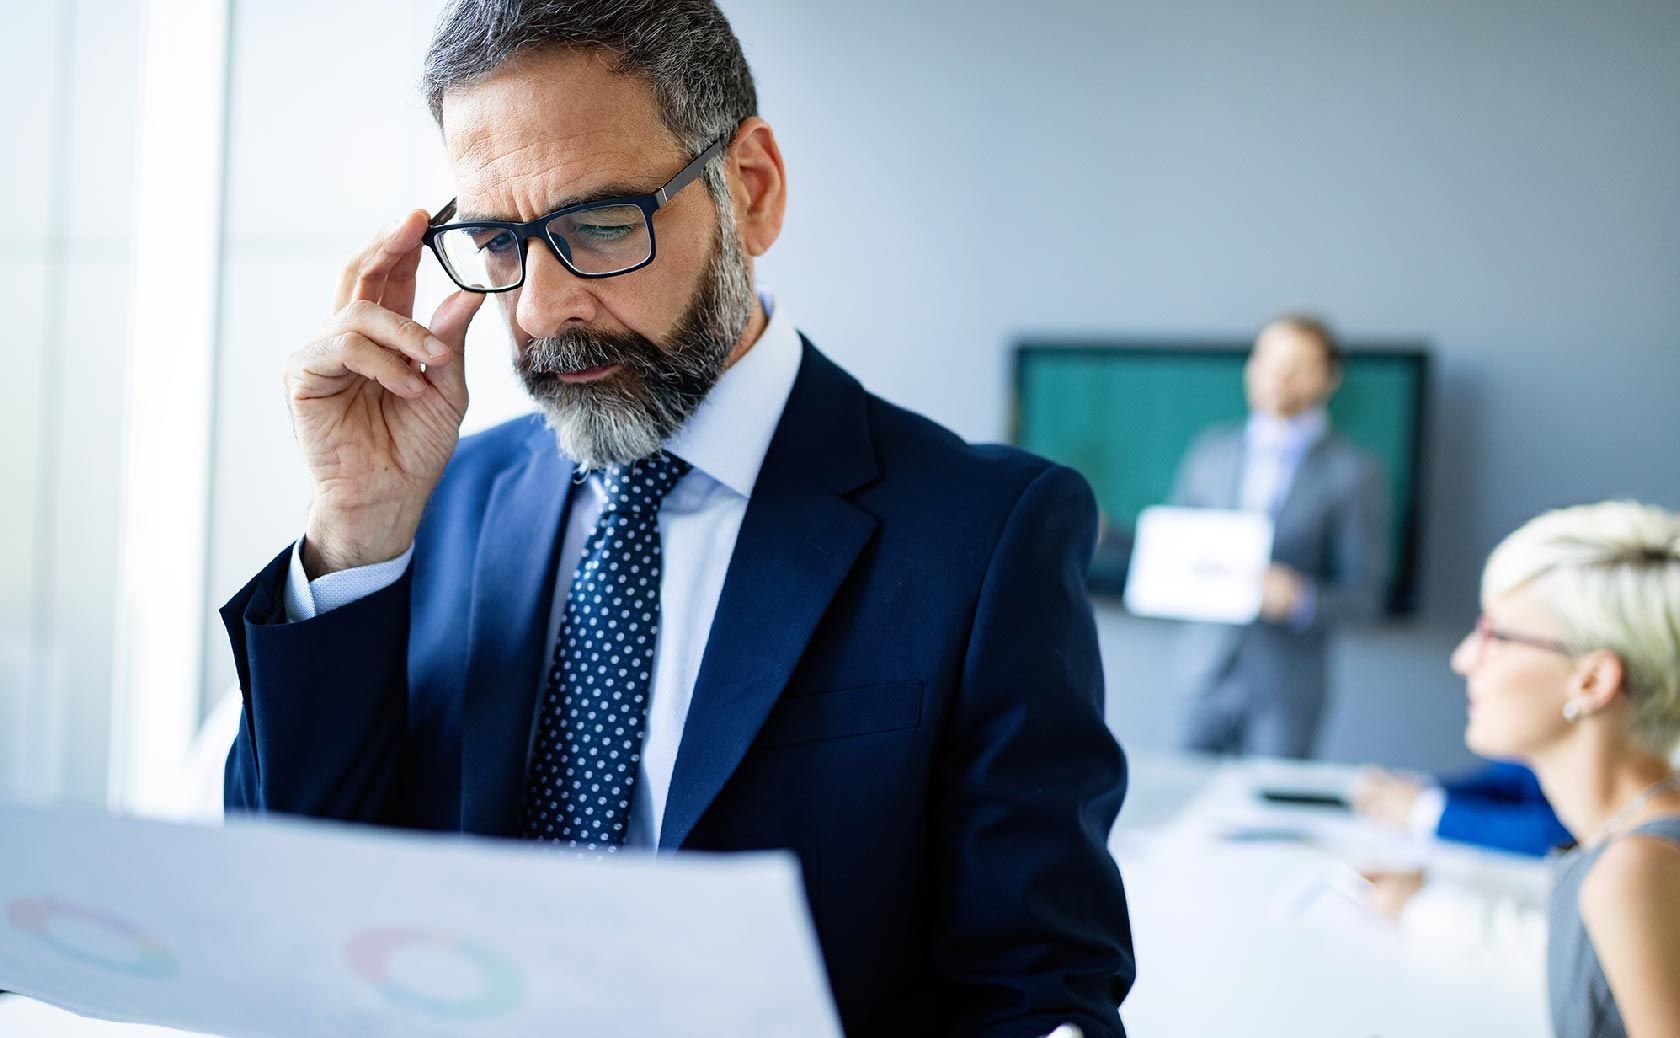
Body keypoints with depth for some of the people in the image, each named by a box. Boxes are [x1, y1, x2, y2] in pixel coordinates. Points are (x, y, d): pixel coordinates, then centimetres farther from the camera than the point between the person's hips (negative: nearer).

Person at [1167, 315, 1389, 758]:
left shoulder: (1354, 472, 0)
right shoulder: (1210, 451, 11)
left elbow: (1363, 594, -3)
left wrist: (1302, 600, -20)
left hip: (1285, 686, -3)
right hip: (1203, 672, 3)